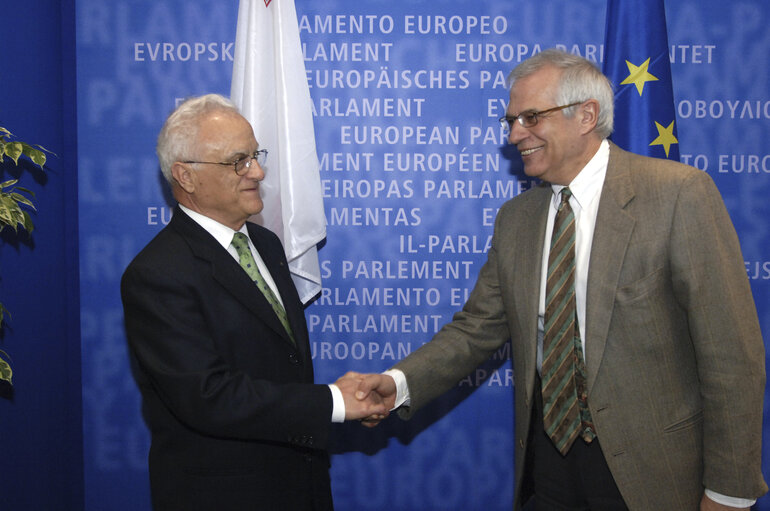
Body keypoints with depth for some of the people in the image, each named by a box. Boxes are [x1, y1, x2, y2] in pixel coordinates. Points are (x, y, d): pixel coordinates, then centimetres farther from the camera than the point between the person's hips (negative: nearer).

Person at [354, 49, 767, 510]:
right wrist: (401, 383, -11)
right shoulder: (515, 218, 6)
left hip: (650, 468, -4)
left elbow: (731, 351, -14)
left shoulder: (680, 194, -13)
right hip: (549, 448, 5)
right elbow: (478, 328, 6)